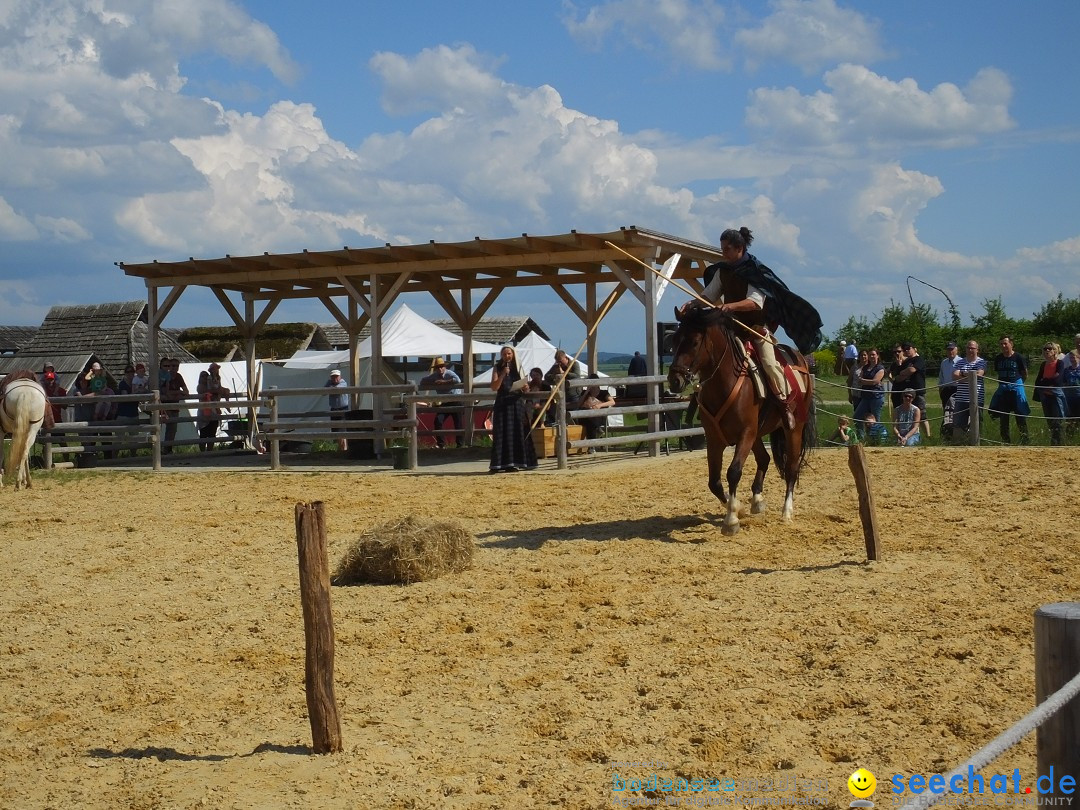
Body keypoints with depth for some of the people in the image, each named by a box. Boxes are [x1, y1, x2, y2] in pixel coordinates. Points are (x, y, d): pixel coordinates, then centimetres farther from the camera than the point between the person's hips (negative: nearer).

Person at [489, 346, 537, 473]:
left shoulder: (518, 368, 9)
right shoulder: (497, 368, 4)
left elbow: (525, 386, 14)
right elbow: (494, 387, -5)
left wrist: (525, 387, -9)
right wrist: (503, 374, -15)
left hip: (517, 403, 2)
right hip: (502, 404, -2)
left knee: (517, 433, 0)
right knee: (502, 433, -5)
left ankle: (512, 463, 5)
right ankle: (501, 463, -6)